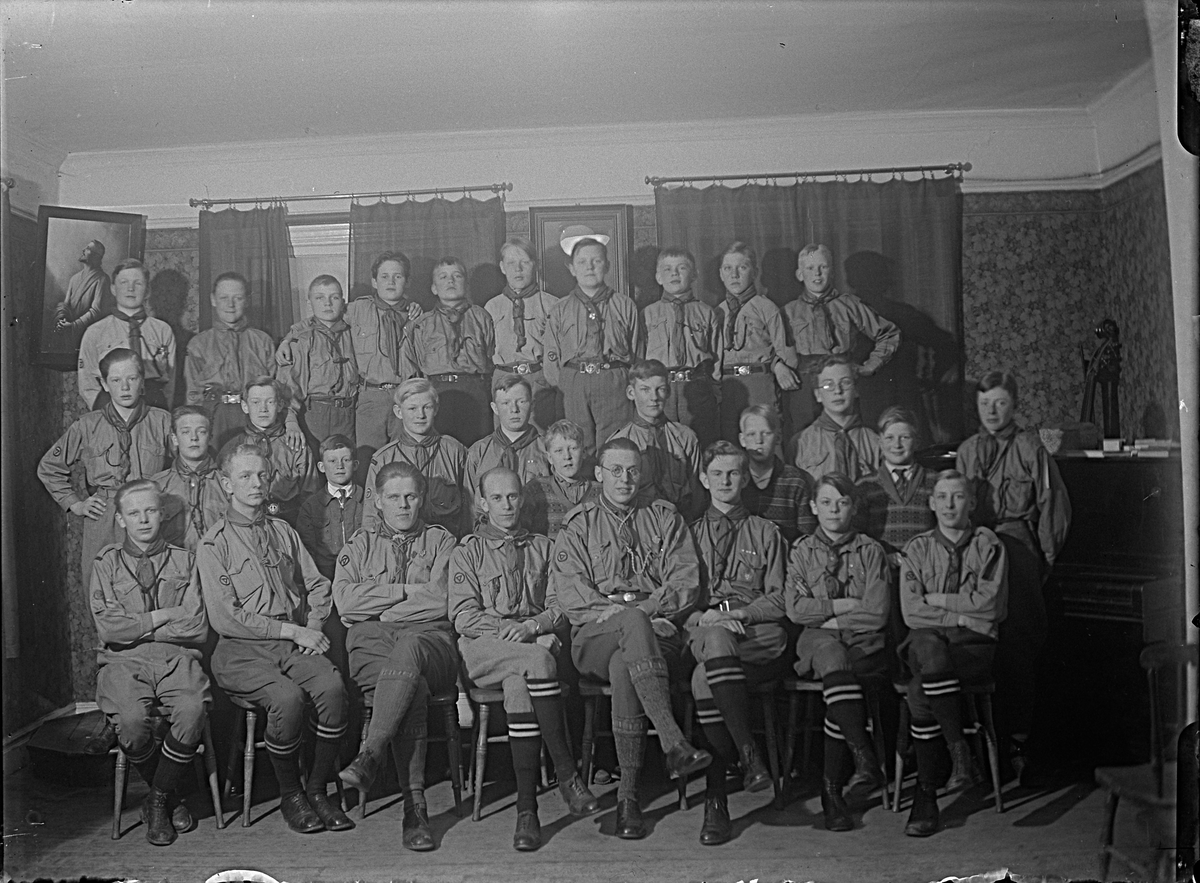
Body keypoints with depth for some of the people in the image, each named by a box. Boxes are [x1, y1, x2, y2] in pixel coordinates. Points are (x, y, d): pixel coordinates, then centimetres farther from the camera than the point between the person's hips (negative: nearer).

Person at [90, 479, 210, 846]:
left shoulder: (183, 561, 12)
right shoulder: (107, 563, 13)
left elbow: (197, 629, 0)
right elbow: (108, 627, -2)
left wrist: (136, 627, 0)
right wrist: (162, 616, -3)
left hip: (177, 657, 0)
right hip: (123, 662, 0)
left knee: (193, 709, -30)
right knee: (131, 720, -30)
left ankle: (157, 800, -7)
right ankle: (169, 798, -3)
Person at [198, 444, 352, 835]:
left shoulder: (284, 532, 17)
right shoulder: (214, 543, 0)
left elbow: (317, 584, 23)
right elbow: (225, 618, -7)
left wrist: (312, 626, 2)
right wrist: (291, 630, -10)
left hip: (294, 642, 4)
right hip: (240, 649, -4)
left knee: (332, 685, -26)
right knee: (288, 697, -32)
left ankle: (318, 789, -8)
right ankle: (290, 795, -7)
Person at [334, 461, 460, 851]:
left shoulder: (442, 541, 21)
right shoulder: (360, 545, 24)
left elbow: (441, 600, 3)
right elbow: (345, 600, 5)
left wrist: (380, 607, 2)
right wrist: (406, 591, 1)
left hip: (429, 637, 0)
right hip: (371, 642, 1)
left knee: (406, 649, -41)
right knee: (413, 691, -35)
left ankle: (368, 757, -45)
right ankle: (414, 805, -37)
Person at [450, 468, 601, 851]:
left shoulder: (542, 548, 22)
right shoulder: (467, 553, 16)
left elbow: (562, 609, 12)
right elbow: (464, 617, 3)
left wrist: (533, 625, -9)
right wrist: (506, 628, -12)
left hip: (537, 640, 2)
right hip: (482, 650, -2)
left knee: (518, 683, -35)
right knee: (537, 659, -35)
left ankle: (526, 809, -34)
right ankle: (567, 775, -33)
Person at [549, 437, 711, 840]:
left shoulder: (665, 519, 19)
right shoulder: (578, 524, 17)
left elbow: (685, 584, 6)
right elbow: (568, 592, 3)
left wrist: (649, 607, -12)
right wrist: (610, 610, -13)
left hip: (658, 632, 1)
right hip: (594, 636, -1)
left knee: (623, 666, -35)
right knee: (634, 623, -37)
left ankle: (628, 793, -33)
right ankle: (675, 745, -45)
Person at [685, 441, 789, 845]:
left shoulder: (766, 532, 21)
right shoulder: (690, 533, 23)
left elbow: (779, 600, 10)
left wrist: (738, 614, -9)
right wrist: (705, 618, -8)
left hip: (760, 635, -1)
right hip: (702, 630, 1)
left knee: (703, 677, -34)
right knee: (714, 639, -38)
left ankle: (716, 795, -32)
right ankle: (748, 753, -35)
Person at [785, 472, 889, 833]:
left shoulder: (870, 550, 10)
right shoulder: (801, 551, 13)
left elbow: (877, 613, -1)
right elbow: (795, 609, 0)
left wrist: (827, 614, -4)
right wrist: (845, 605, -6)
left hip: (864, 642, 0)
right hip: (818, 640, 1)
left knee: (837, 680, -33)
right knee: (834, 657, -36)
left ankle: (831, 787, -27)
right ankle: (865, 758, -42)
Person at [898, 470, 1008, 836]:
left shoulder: (989, 546, 11)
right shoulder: (917, 549, 14)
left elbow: (990, 604, -3)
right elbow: (911, 611, 4)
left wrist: (937, 599, -1)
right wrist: (961, 614, -4)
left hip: (976, 645, -2)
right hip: (927, 639, 2)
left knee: (919, 689, -31)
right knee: (929, 648, -37)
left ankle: (926, 796, -23)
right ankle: (958, 752, -28)